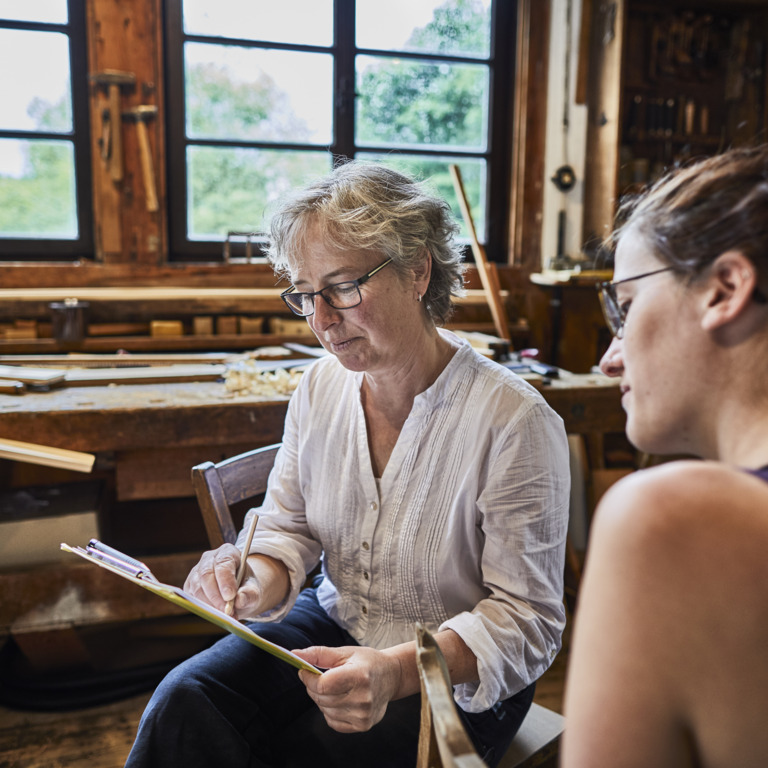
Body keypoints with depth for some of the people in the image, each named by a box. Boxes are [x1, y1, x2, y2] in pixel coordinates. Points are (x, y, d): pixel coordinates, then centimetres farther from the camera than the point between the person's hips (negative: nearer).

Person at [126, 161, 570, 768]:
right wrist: (256, 579, -19)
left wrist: (398, 671, -33)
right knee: (185, 701, -19)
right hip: (334, 627, 4)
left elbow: (526, 621, -18)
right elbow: (287, 530, 5)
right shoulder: (318, 389, -2)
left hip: (459, 677, -4)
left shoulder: (515, 421, -22)